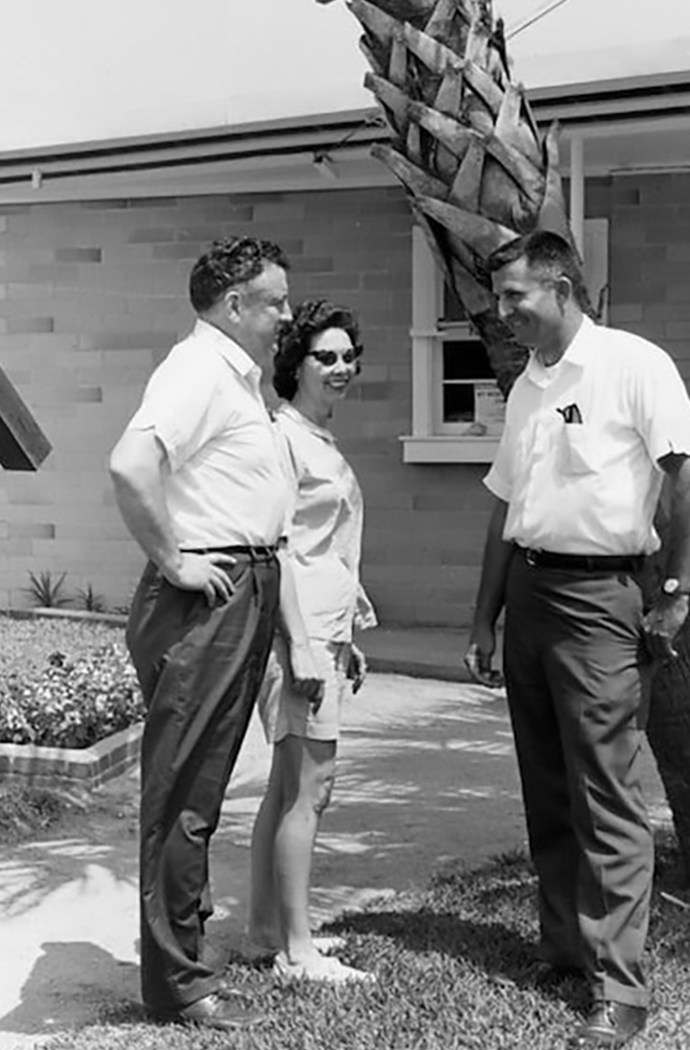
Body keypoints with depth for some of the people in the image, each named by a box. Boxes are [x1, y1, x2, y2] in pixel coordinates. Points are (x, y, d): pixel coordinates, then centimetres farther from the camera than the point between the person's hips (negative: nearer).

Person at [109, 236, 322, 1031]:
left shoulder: (241, 378, 19)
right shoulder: (197, 369, -12)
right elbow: (131, 466, -30)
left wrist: (296, 635, 20)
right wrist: (169, 561, -19)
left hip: (247, 598, 10)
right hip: (204, 601, -10)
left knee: (201, 790, 16)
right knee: (180, 794, -2)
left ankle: (183, 950, 28)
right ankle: (175, 980, 8)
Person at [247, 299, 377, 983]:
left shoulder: (323, 442, 19)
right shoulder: (281, 435, -10)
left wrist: (347, 638, 22)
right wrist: (297, 638, -21)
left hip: (325, 626, 10)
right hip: (296, 621, -10)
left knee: (287, 785, 13)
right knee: (308, 784, -8)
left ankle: (266, 928, 22)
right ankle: (297, 952, -1)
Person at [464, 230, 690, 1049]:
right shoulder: (526, 387, 15)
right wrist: (485, 620, 16)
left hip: (597, 595, -7)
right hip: (526, 592, 8)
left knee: (606, 798, -5)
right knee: (546, 792, 13)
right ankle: (563, 946, 26)